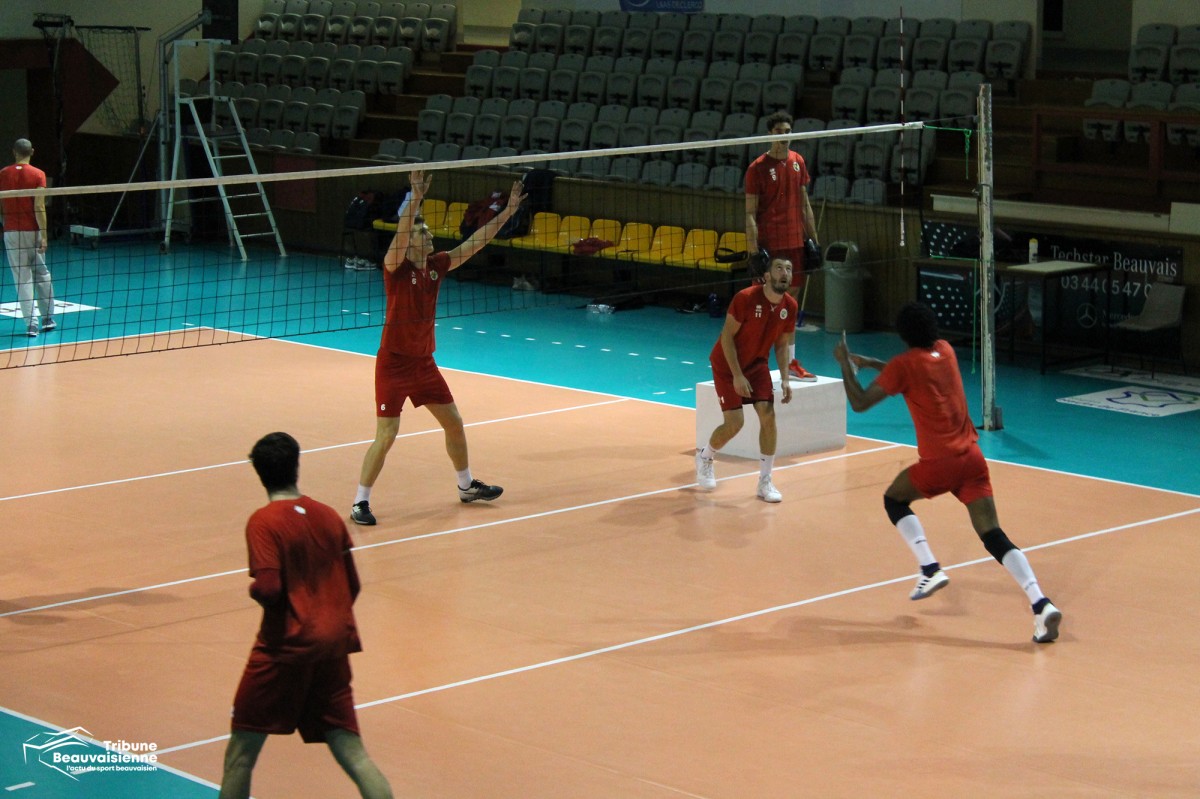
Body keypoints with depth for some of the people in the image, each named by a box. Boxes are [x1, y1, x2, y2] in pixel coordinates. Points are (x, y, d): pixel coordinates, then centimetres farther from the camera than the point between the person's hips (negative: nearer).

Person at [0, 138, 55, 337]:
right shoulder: (38, 175, -5)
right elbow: (39, 207, -11)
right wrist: (43, 236, -11)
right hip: (33, 231, -1)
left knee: (22, 278, 1)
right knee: (42, 274, 14)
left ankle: (31, 324, -4)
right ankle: (48, 319, 19)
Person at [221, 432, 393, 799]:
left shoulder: (263, 522, -10)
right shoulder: (329, 516, 9)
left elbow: (268, 589, -20)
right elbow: (352, 585, 14)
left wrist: (252, 589, 2)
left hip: (286, 646, -5)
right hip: (334, 646, 5)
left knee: (241, 752, 7)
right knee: (352, 752, 4)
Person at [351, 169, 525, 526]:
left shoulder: (437, 265, 2)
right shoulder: (396, 266, -15)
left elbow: (474, 243, 8)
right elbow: (400, 235, -34)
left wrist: (507, 211, 6)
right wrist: (415, 199, -46)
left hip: (424, 362, 7)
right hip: (393, 363, -7)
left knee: (454, 424, 16)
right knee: (386, 436, -10)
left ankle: (467, 486, 36)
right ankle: (360, 502, 1)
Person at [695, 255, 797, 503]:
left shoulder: (789, 306, -9)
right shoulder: (746, 298, -26)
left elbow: (781, 345, 3)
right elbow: (727, 336, -20)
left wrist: (785, 379, -7)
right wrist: (737, 375, -24)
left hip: (757, 365, 5)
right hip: (727, 364, -5)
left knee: (768, 416, -11)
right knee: (735, 422, -10)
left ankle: (765, 482, -2)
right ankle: (705, 457, 21)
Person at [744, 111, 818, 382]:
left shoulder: (797, 162, 10)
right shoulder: (758, 167, -8)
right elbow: (750, 213, -10)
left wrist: (813, 238, 14)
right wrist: (753, 251, -17)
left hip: (795, 242, 6)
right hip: (769, 245, -6)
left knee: (791, 297, 11)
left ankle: (791, 362, 19)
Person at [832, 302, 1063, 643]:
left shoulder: (904, 364, -7)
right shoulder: (945, 350, 12)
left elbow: (860, 402, -3)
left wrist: (846, 364, 9)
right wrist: (867, 362, 32)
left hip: (939, 462, -5)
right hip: (972, 456, 5)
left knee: (894, 500, 23)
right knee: (994, 536, -2)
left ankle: (930, 569, 6)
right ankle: (1041, 603, -19)